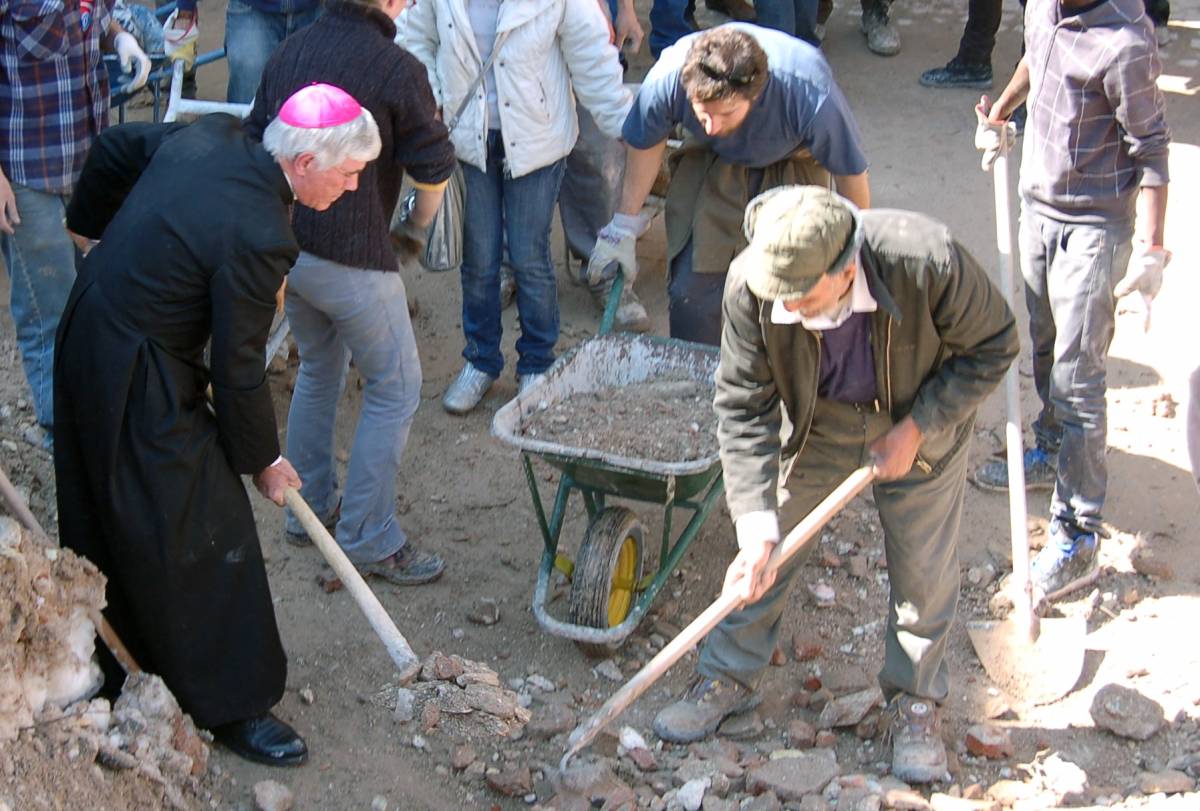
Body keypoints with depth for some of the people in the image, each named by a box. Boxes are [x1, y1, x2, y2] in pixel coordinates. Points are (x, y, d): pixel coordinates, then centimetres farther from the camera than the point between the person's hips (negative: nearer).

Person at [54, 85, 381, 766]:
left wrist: (89, 224, 32)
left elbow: (115, 149, 14)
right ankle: (230, 704, 17)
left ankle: (120, 661, 46)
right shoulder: (256, 237, -29)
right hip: (140, 383, -10)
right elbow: (238, 369, -20)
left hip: (88, 335, 10)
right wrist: (264, 460, -4)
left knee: (110, 516, 25)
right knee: (204, 538, 2)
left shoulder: (211, 135, -5)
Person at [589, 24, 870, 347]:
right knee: (692, 290, 0)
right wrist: (625, 226, 1)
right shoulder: (668, 78, -34)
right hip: (711, 163, 2)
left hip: (792, 166, -2)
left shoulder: (811, 96, -40)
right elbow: (646, 144, -10)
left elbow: (850, 170, -19)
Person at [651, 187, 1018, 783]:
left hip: (922, 421, -1)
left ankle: (916, 700, 27)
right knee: (767, 555, 5)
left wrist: (917, 428, -23)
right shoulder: (751, 285, -31)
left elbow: (991, 347, -17)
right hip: (816, 419, 1)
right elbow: (744, 408, -22)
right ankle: (728, 677, 26)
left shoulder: (929, 262, -37)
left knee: (923, 569, 5)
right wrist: (757, 529, -28)